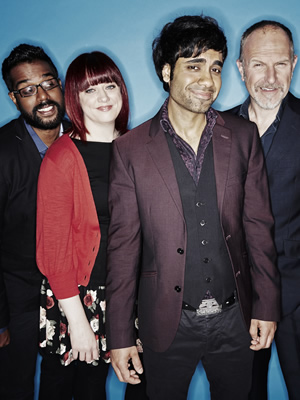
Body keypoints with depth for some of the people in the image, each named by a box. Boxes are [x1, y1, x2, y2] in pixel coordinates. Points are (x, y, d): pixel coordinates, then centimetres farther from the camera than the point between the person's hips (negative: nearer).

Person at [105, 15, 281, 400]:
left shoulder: (243, 136, -1)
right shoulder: (130, 149, -7)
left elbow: (258, 226, 2)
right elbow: (123, 243, -7)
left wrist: (266, 306, 0)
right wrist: (119, 335, -6)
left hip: (235, 317, 2)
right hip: (168, 322, -1)